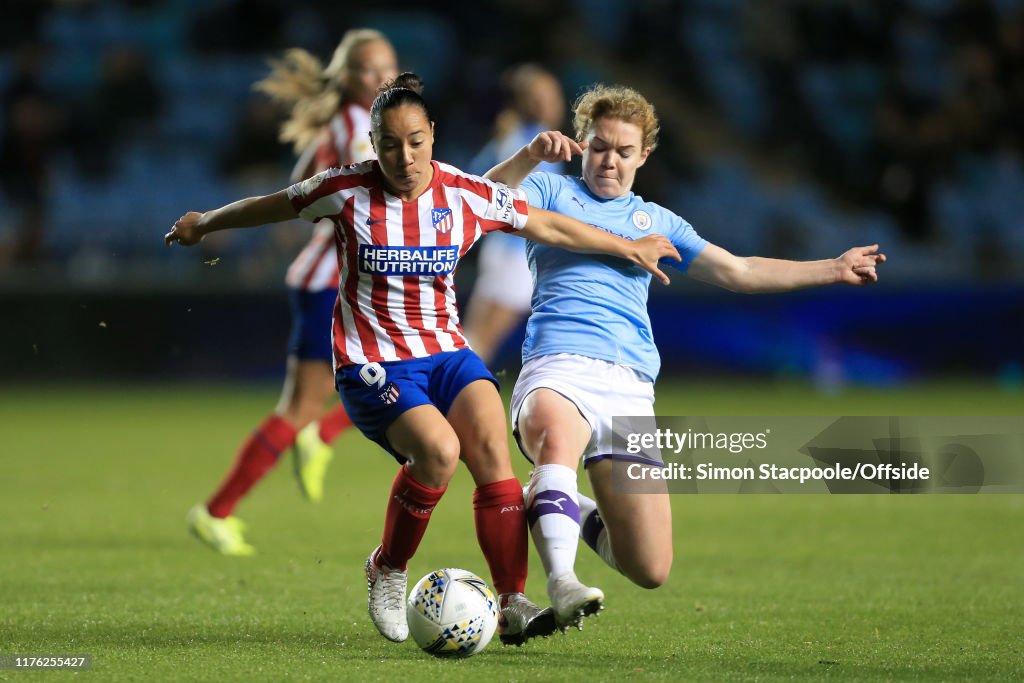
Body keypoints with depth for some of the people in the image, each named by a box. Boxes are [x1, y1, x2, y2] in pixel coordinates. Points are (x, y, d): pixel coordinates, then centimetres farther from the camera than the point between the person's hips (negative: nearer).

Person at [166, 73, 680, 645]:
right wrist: (202, 225, 23)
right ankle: (388, 571, -3)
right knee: (438, 449, -29)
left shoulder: (468, 195, -2)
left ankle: (512, 604, -22)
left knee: (492, 446, -23)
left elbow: (550, 227, 12)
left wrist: (631, 248, 17)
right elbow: (269, 207, 9)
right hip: (372, 362, -3)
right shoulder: (347, 192, -8)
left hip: (446, 352, 3)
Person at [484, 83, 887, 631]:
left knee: (650, 570, -6)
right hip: (559, 368, -4)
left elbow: (737, 272, 28)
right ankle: (561, 587, -46)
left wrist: (831, 270, 26)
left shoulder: (656, 221, 28)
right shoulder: (552, 191, 17)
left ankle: (577, 515, 25)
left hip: (630, 388, 4)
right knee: (557, 435, -43)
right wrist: (532, 155, -17)